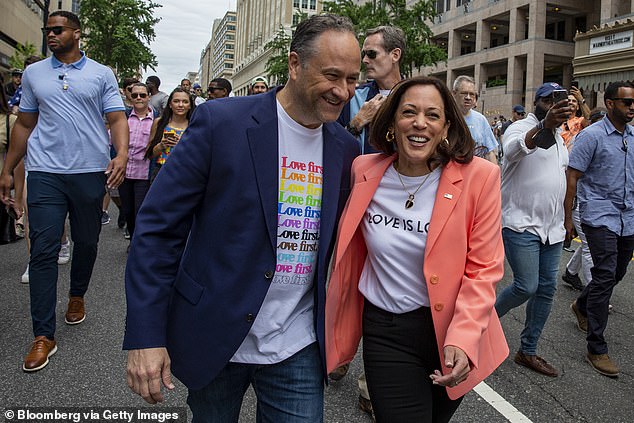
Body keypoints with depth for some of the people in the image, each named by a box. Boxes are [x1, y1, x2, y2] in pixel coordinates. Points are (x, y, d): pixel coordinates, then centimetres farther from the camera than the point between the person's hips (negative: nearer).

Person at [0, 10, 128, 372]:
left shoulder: (102, 74, 7)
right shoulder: (33, 74, 13)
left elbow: (117, 118, -1)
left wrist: (122, 154, -20)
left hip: (91, 172, -1)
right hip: (45, 173, 1)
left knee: (87, 243, 11)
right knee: (43, 251, -5)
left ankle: (77, 296, 39)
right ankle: (44, 336, 1)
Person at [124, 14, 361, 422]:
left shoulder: (346, 148, 0)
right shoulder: (221, 122, -14)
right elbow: (157, 227, -12)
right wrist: (145, 337, -14)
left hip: (298, 349, 3)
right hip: (215, 340, -2)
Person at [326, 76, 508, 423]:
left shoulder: (478, 177, -12)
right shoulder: (364, 171, -4)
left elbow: (484, 269, -11)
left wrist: (463, 339, -22)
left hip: (453, 330, 0)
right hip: (385, 332, 1)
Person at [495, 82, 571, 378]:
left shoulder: (558, 138, 18)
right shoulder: (520, 128, -8)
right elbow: (513, 150, -33)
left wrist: (565, 218, 22)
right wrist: (544, 125, -51)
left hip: (551, 226, 8)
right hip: (521, 223, -8)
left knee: (546, 289, 7)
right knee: (526, 286, -12)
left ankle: (528, 351, 19)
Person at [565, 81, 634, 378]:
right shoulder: (592, 136, -8)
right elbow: (572, 177, -9)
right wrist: (567, 218, -12)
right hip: (599, 216, -7)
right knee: (605, 276, -11)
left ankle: (582, 306, 43)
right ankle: (596, 348, -2)